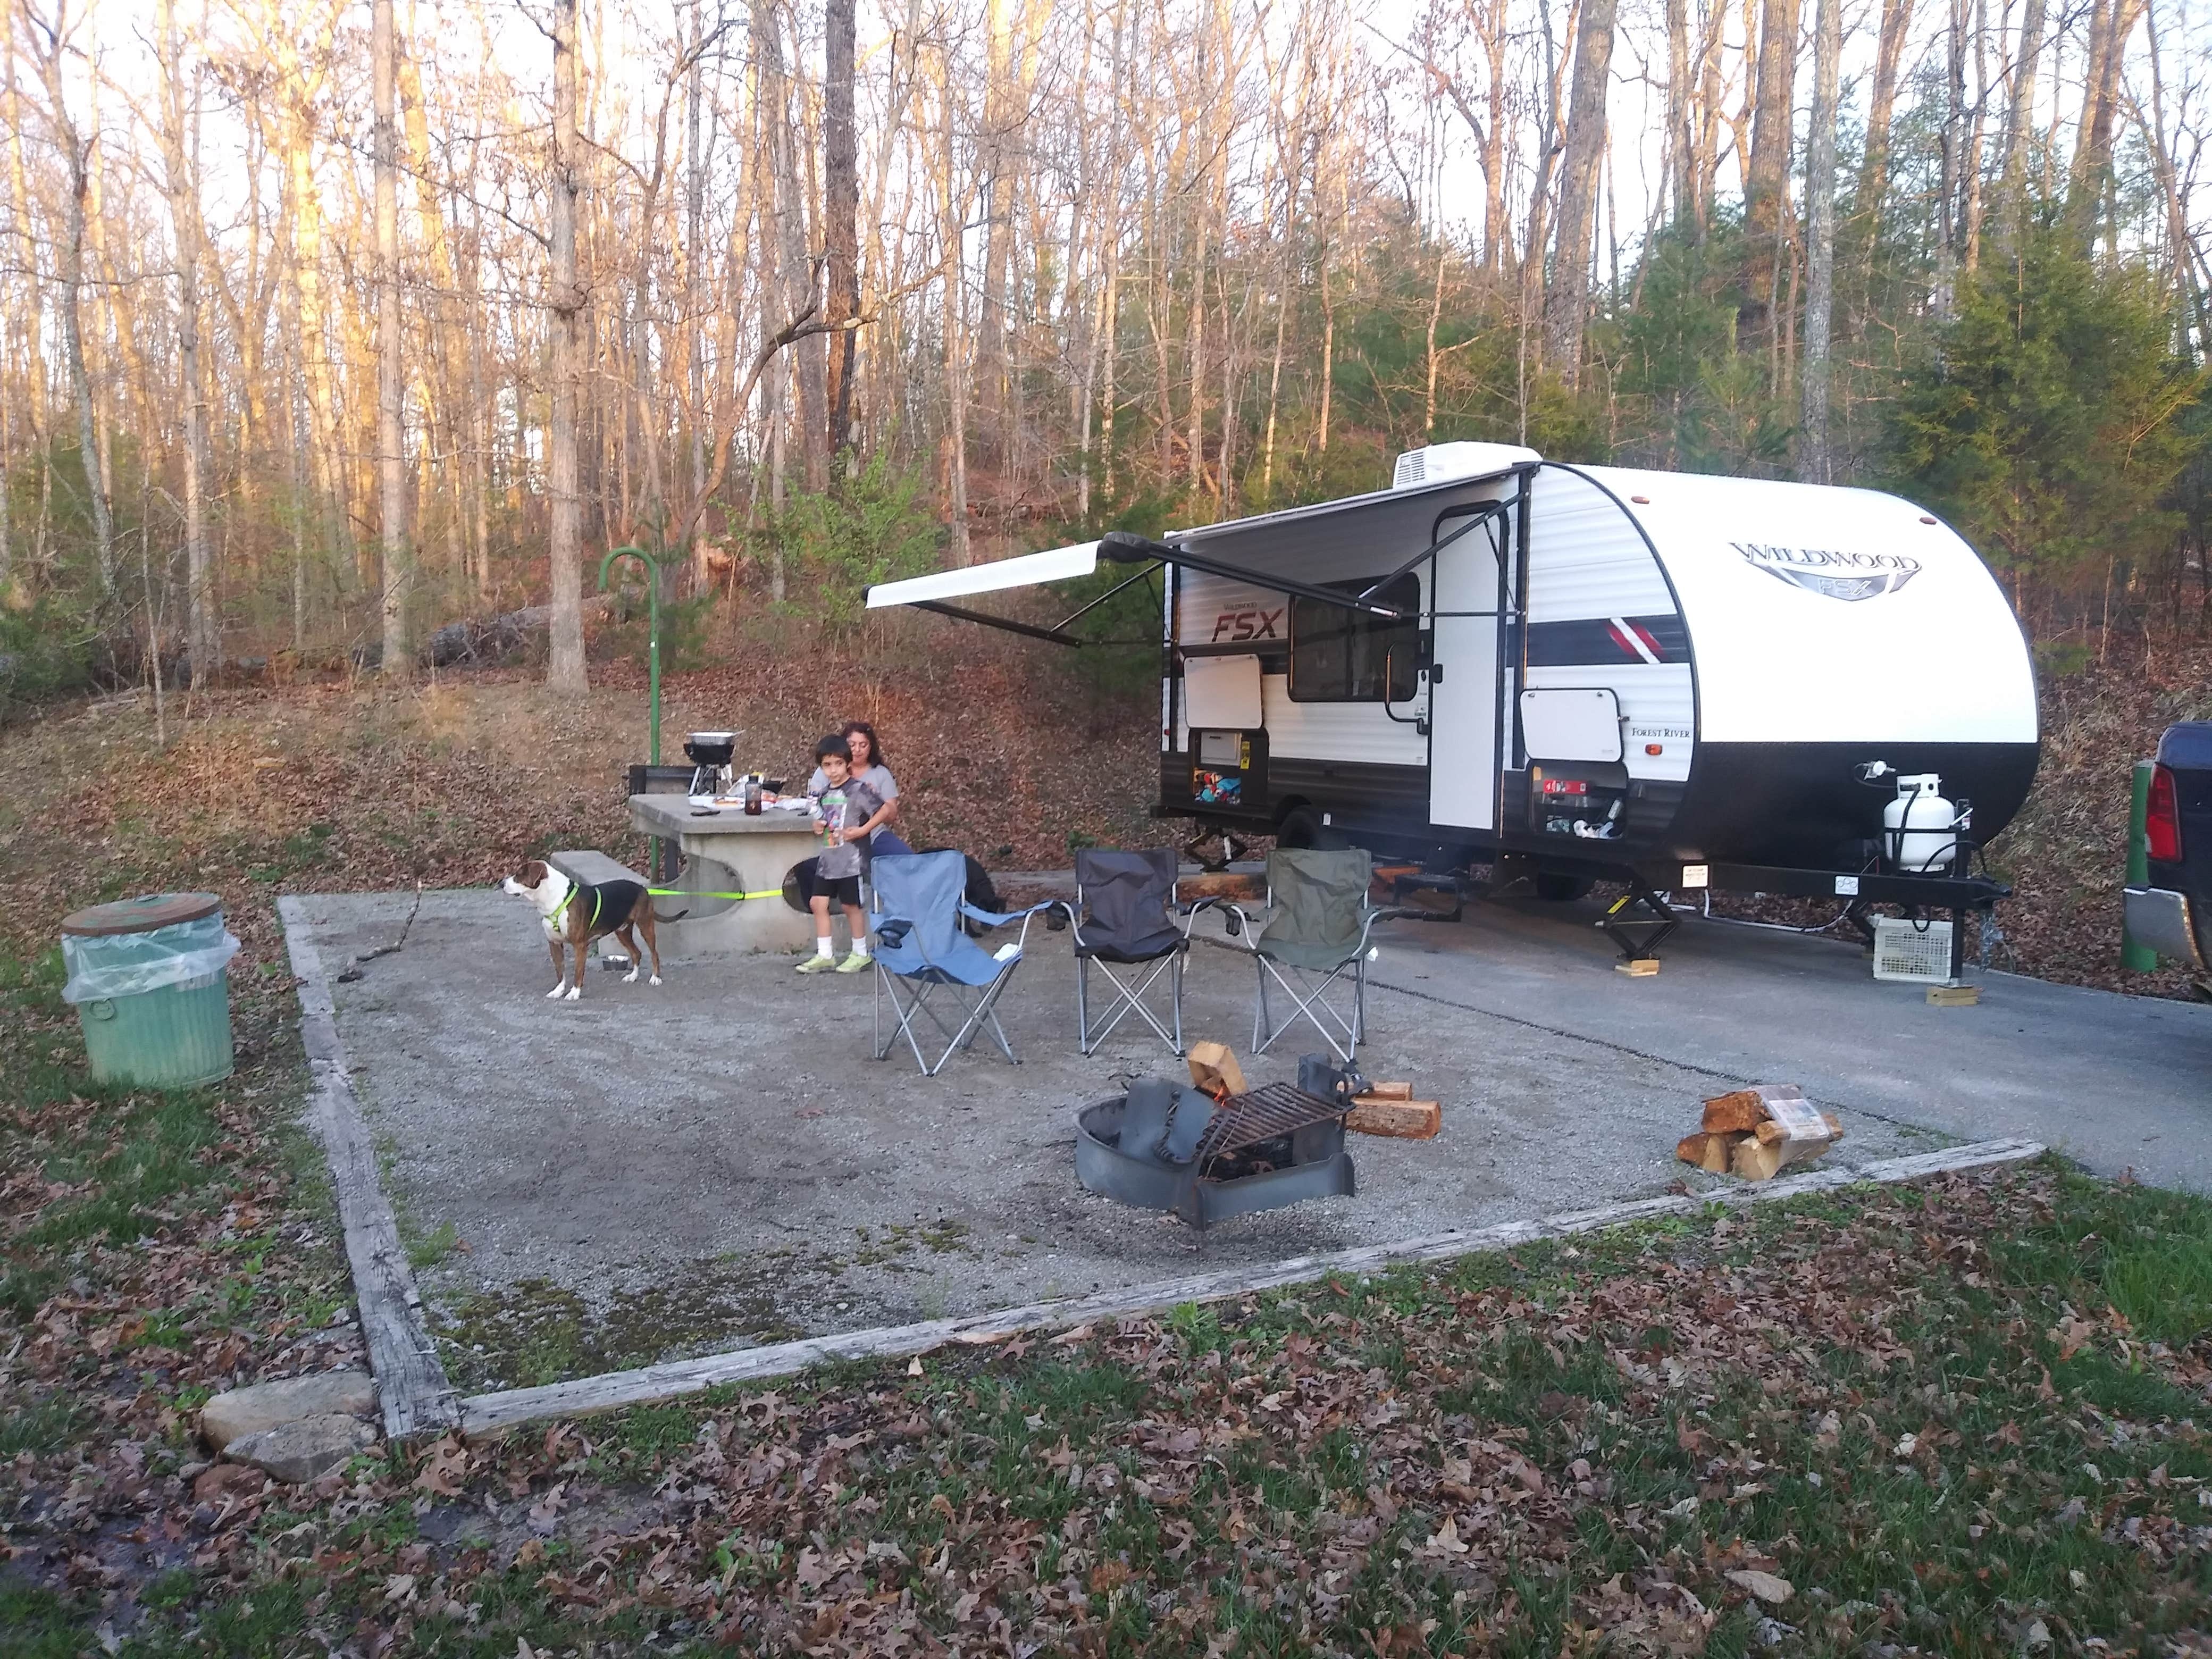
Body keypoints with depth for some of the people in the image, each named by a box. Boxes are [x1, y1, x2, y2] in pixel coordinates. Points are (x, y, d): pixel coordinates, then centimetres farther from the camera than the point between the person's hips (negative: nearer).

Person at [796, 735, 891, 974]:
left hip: (851, 859, -7)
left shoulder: (858, 789, -13)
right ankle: (824, 956, 14)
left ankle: (860, 953, 19)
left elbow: (886, 808, -16)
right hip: (827, 858, 7)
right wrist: (819, 825, 4)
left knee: (851, 905, 3)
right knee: (817, 903, 5)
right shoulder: (824, 793, 8)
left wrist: (863, 830, -19)